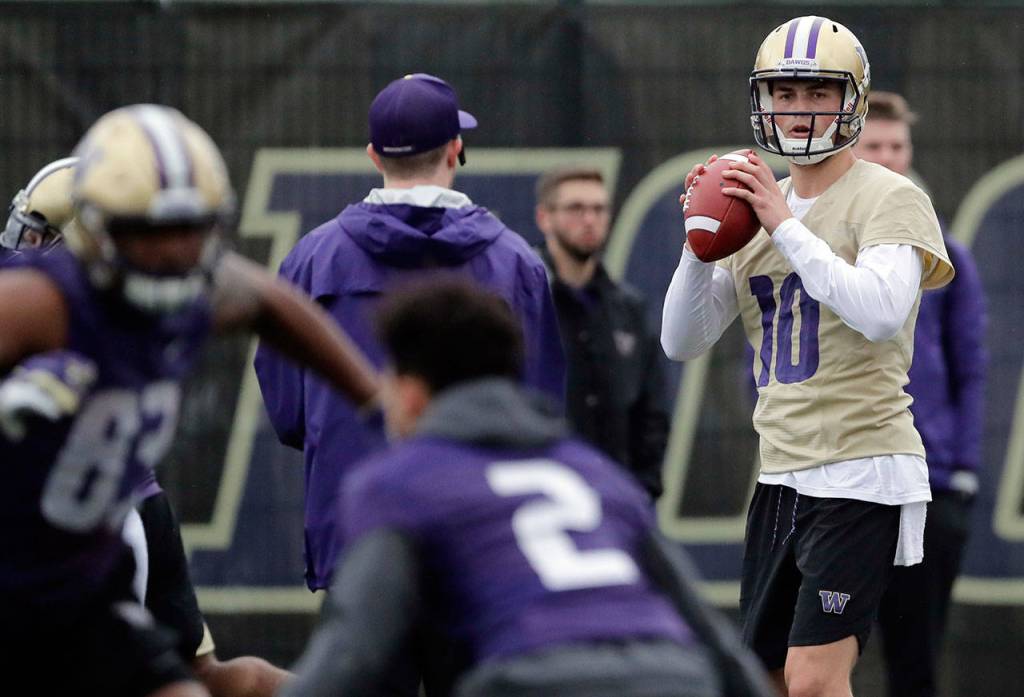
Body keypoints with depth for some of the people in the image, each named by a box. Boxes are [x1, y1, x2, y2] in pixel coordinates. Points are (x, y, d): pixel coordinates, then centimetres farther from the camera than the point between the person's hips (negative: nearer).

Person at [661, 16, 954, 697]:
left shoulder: (889, 200, -6)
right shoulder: (758, 206, 14)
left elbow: (881, 314, -24)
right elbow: (683, 341, 11)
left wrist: (787, 226, -21)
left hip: (863, 472, -7)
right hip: (783, 476, 8)